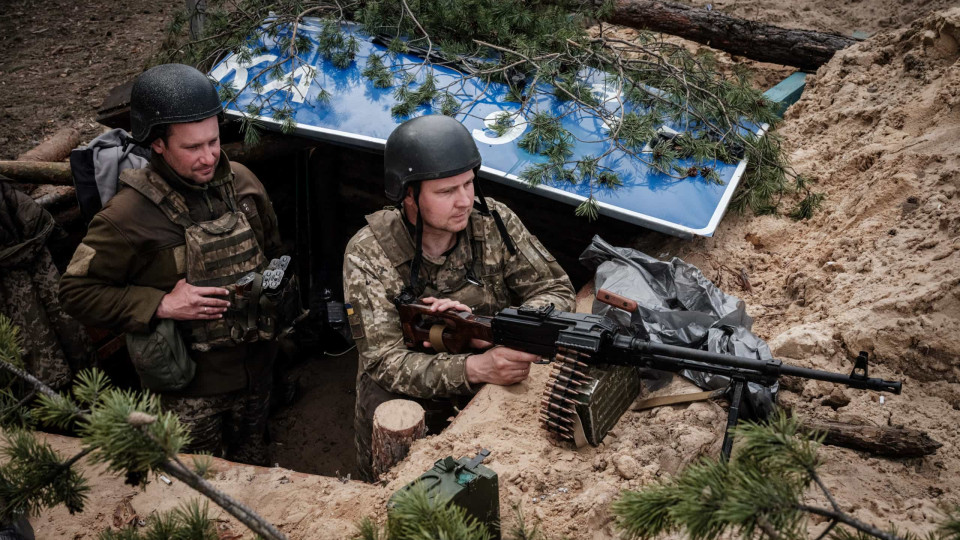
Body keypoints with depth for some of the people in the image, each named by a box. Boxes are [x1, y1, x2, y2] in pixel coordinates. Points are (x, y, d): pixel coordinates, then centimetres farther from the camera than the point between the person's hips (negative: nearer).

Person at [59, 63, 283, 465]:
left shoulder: (241, 182, -5)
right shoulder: (129, 215, -22)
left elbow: (273, 250, 13)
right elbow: (76, 291, -15)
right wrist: (161, 305, -23)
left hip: (254, 362, 5)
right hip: (190, 381, -4)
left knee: (253, 460, 26)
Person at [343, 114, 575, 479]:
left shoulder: (492, 222, -8)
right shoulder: (368, 255, -16)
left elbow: (557, 292, -6)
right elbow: (386, 363, -21)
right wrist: (476, 368, -38)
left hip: (494, 383, 3)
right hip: (410, 394, -2)